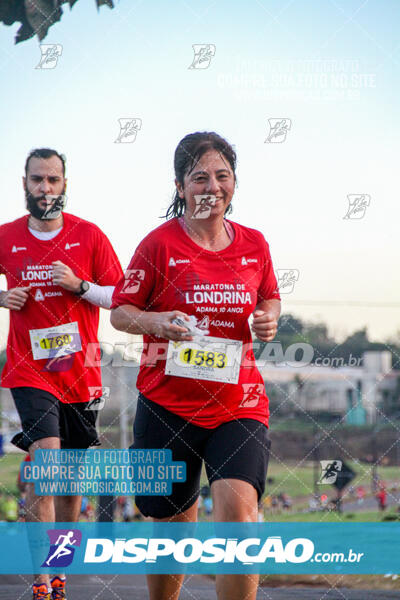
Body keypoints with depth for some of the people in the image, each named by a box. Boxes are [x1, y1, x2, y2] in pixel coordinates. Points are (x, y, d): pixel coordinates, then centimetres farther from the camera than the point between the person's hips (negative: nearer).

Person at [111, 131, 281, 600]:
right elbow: (120, 311, 2)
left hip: (239, 403, 1)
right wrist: (157, 322, -19)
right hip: (168, 403, -1)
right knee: (171, 526, 9)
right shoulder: (160, 244, -3)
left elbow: (270, 297, 24)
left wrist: (268, 318, 1)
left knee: (238, 507, -21)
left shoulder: (254, 244, 7)